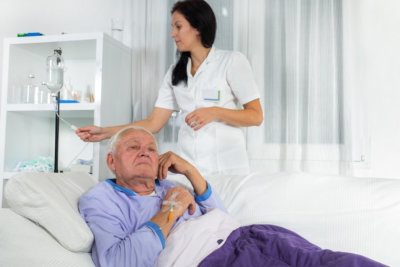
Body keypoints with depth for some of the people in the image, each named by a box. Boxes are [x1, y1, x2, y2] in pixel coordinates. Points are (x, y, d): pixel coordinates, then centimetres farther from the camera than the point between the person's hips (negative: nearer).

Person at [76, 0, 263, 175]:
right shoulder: (175, 72, 13)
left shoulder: (232, 61, 0)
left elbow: (256, 116, -5)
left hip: (227, 167, -3)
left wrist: (214, 112, -19)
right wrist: (106, 132, -1)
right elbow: (153, 123, 7)